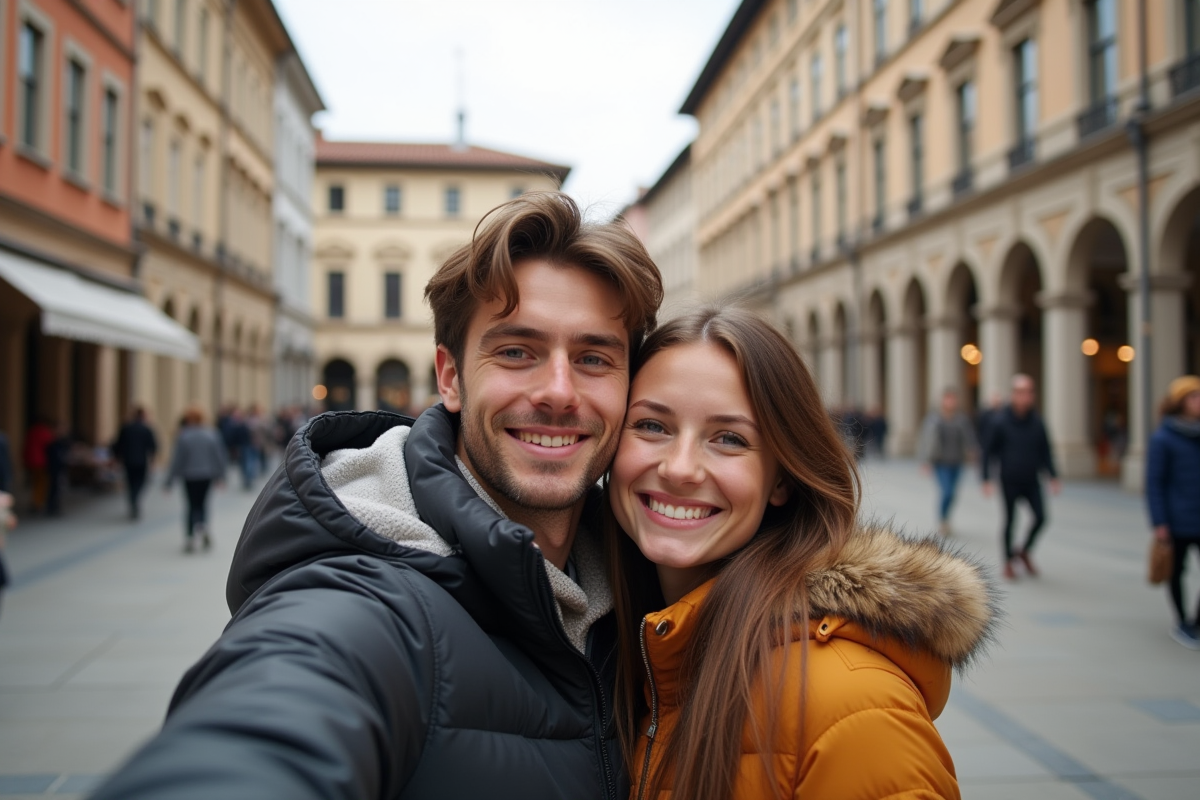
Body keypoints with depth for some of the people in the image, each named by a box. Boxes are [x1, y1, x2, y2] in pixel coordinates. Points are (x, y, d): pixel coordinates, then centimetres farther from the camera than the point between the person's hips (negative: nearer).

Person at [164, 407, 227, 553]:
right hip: (207, 475, 2)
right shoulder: (212, 434, -6)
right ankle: (203, 526, -4)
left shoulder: (183, 436, -12)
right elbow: (219, 456, 0)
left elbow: (177, 460, -8)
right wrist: (220, 475, 11)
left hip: (190, 476, -2)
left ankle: (190, 538, 4)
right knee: (202, 502, 19)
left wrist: (169, 481, -1)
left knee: (192, 505, 8)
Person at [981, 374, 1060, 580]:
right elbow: (988, 451, -5)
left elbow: (1045, 451, 11)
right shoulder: (1000, 422, -9)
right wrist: (986, 479, -9)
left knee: (1041, 517, -4)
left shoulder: (1036, 421, 1)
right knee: (1010, 519, 4)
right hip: (1010, 481, -3)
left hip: (1032, 480, 3)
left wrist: (1053, 476, 6)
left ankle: (1025, 551, 21)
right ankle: (1009, 562, 20)